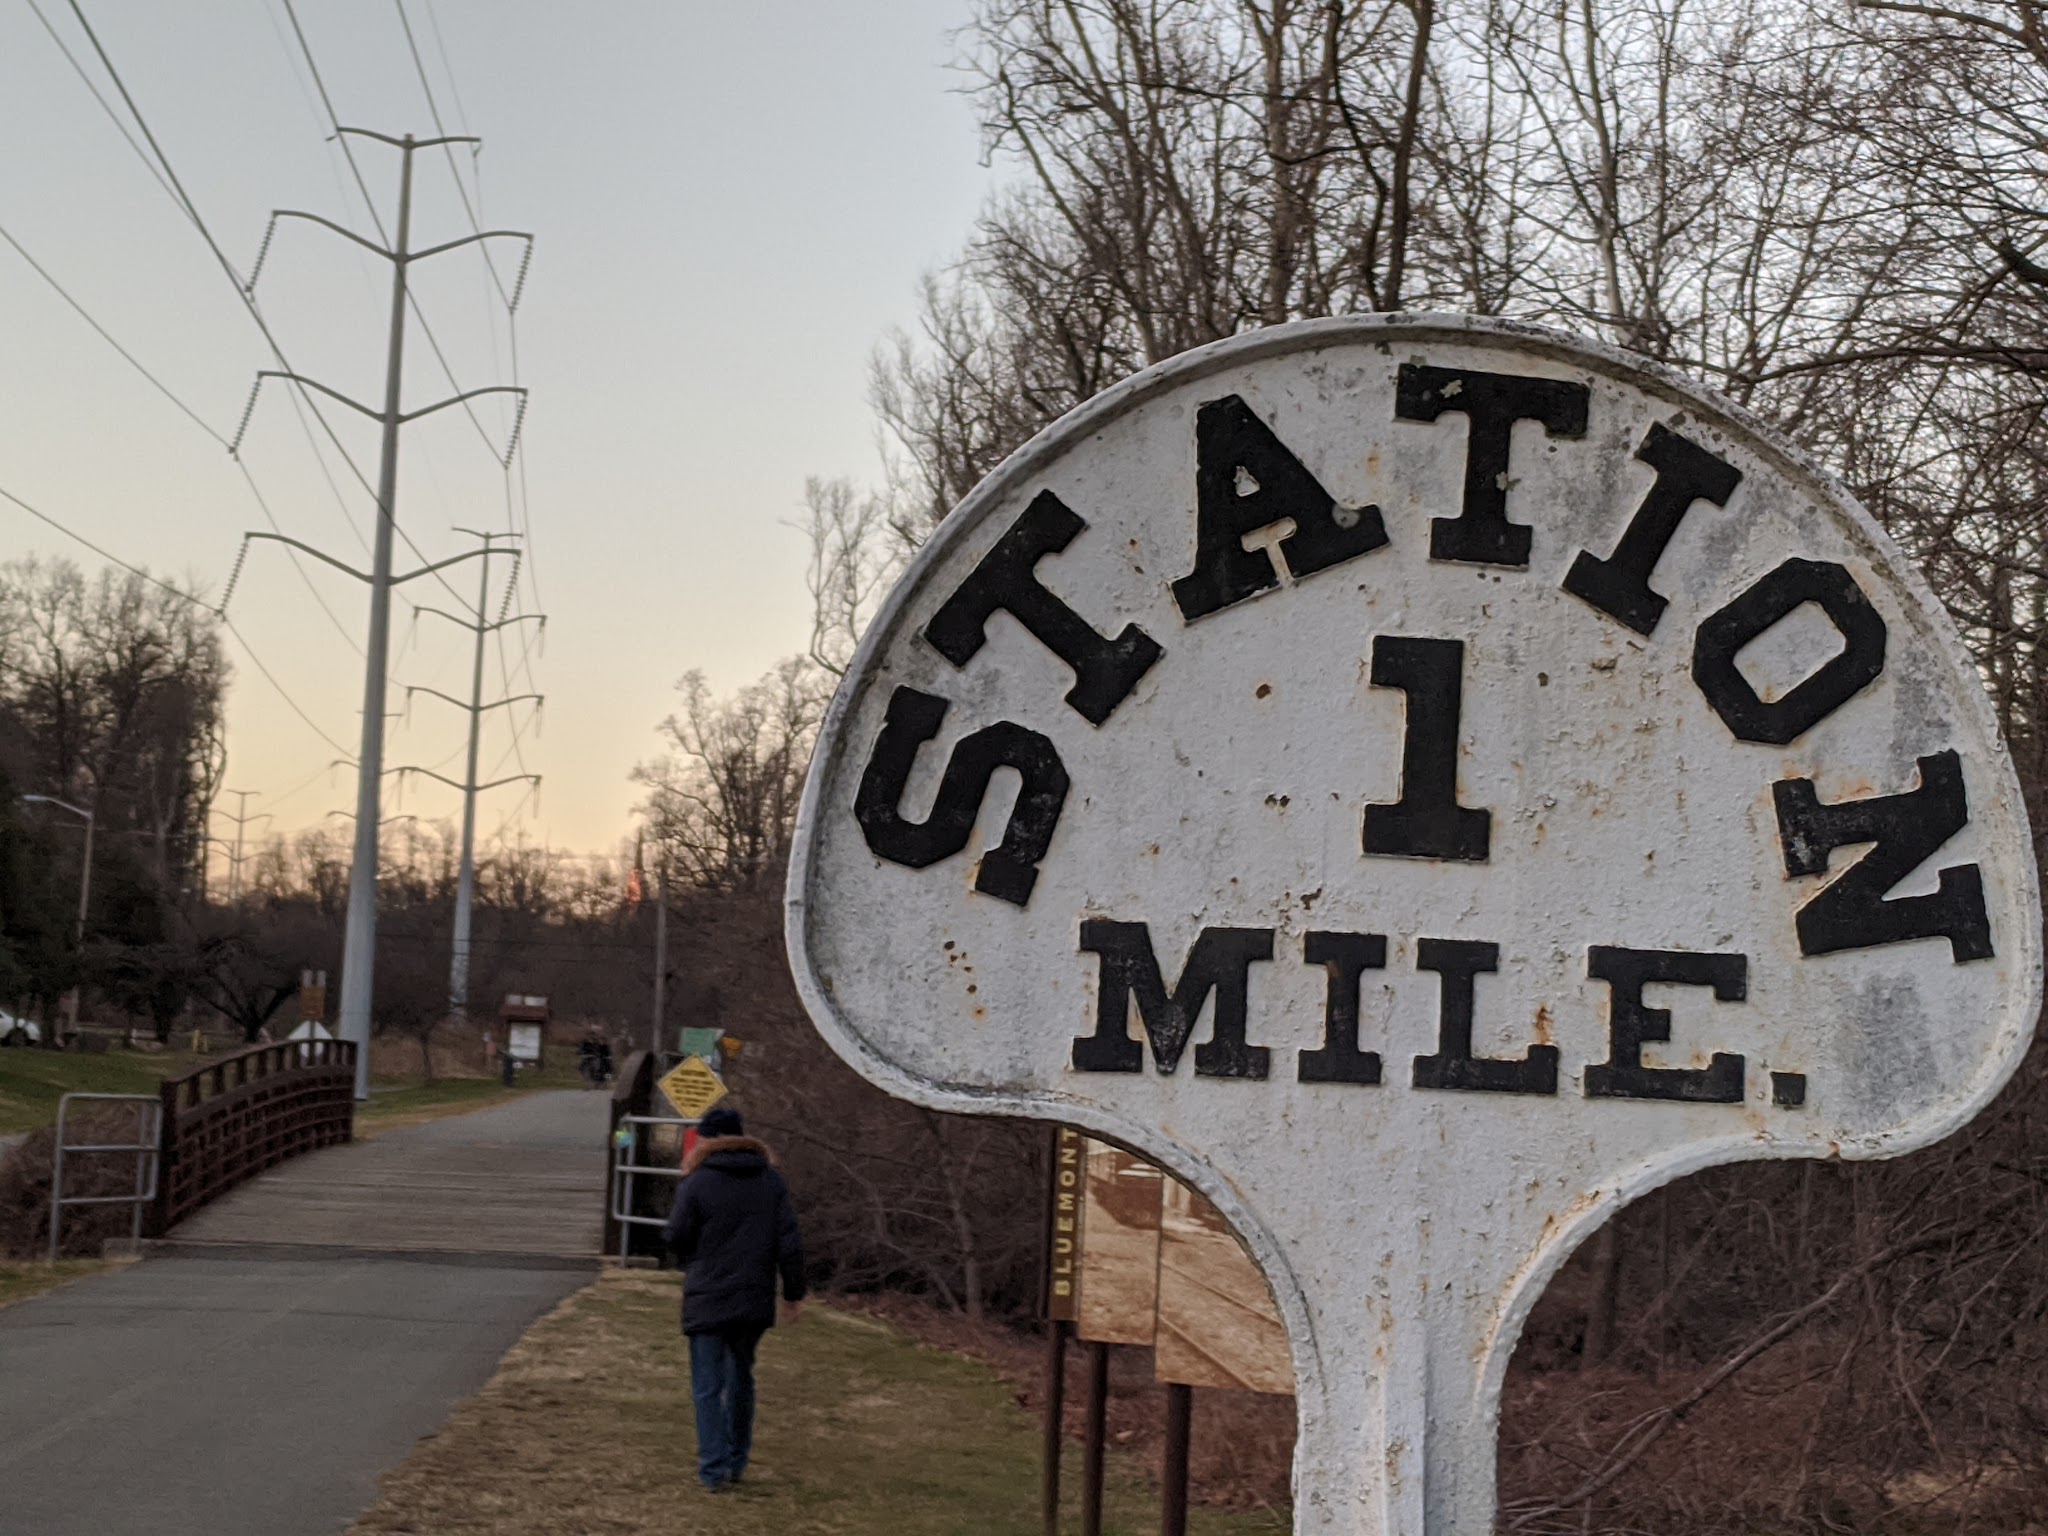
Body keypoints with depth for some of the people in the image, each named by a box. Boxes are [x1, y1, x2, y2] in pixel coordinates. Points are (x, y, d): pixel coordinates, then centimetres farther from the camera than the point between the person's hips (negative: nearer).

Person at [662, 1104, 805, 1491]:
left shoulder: (696, 1183, -10)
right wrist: (794, 1292, 7)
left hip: (707, 1301, -4)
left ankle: (714, 1470, -3)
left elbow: (677, 1239, -6)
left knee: (708, 1386, 1)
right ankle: (736, 1461, 26)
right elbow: (789, 1243, 1)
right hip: (755, 1300, 4)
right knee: (741, 1379, 19)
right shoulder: (771, 1181, 3)